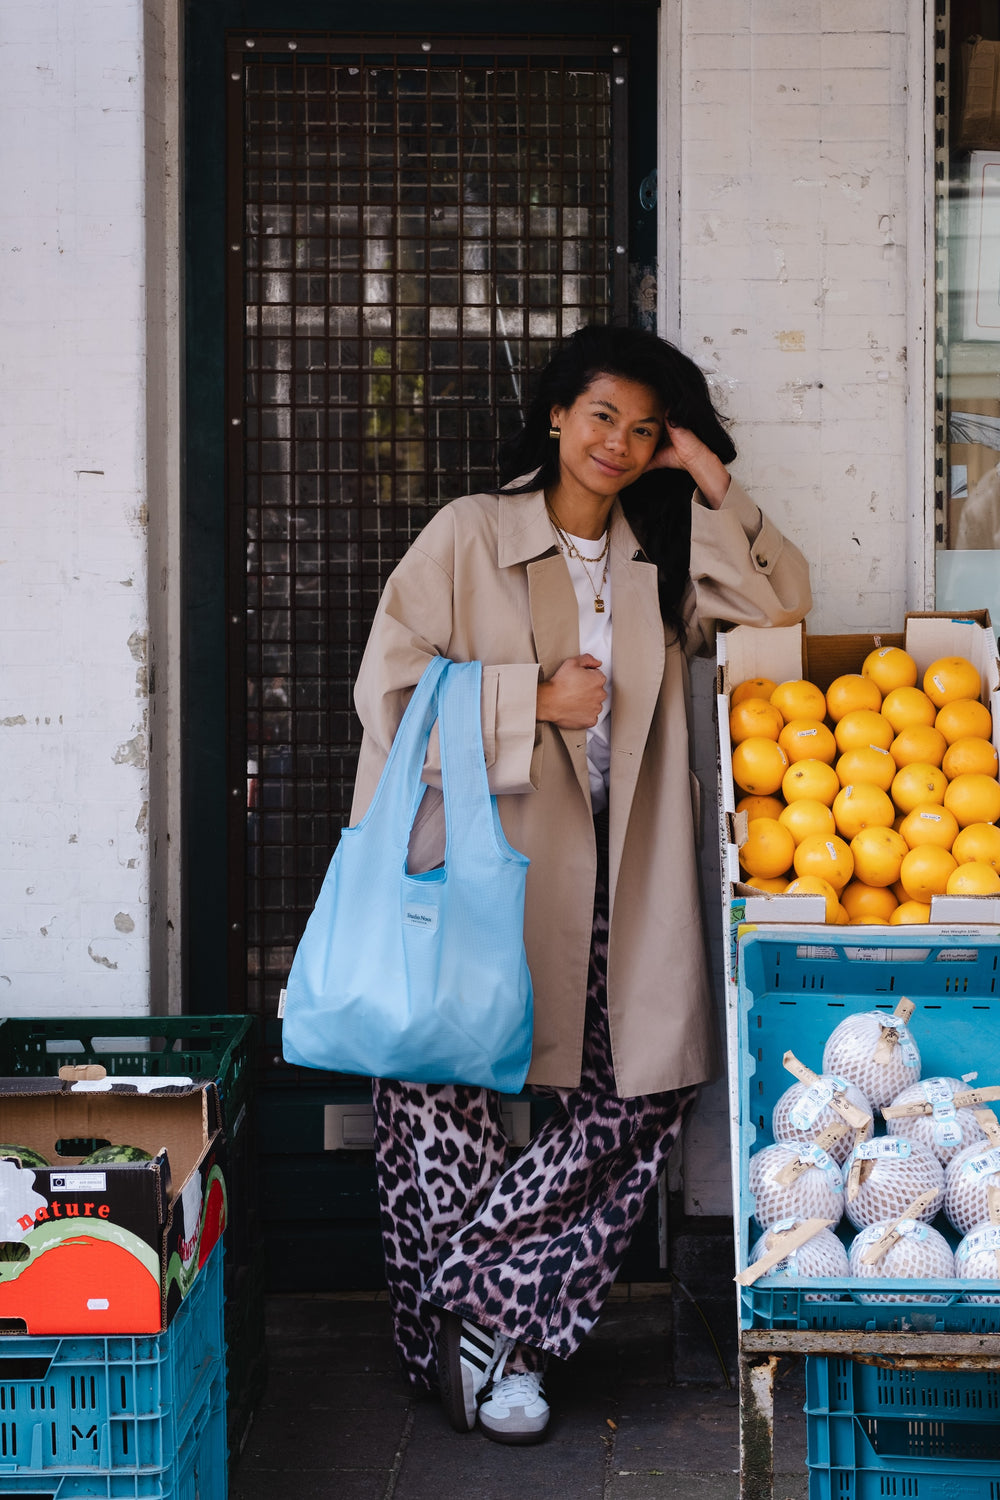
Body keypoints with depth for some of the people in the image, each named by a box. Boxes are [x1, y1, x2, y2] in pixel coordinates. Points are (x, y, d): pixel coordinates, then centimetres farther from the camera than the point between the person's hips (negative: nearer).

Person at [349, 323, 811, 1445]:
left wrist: (713, 484, 4)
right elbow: (392, 684, -3)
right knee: (443, 1085, -9)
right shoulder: (470, 534, 4)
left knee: (643, 1093, -8)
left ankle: (470, 1310, 3)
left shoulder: (663, 560, 18)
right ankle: (471, 1341, 10)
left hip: (613, 875, 4)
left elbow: (781, 606, 8)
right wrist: (535, 700, -8)